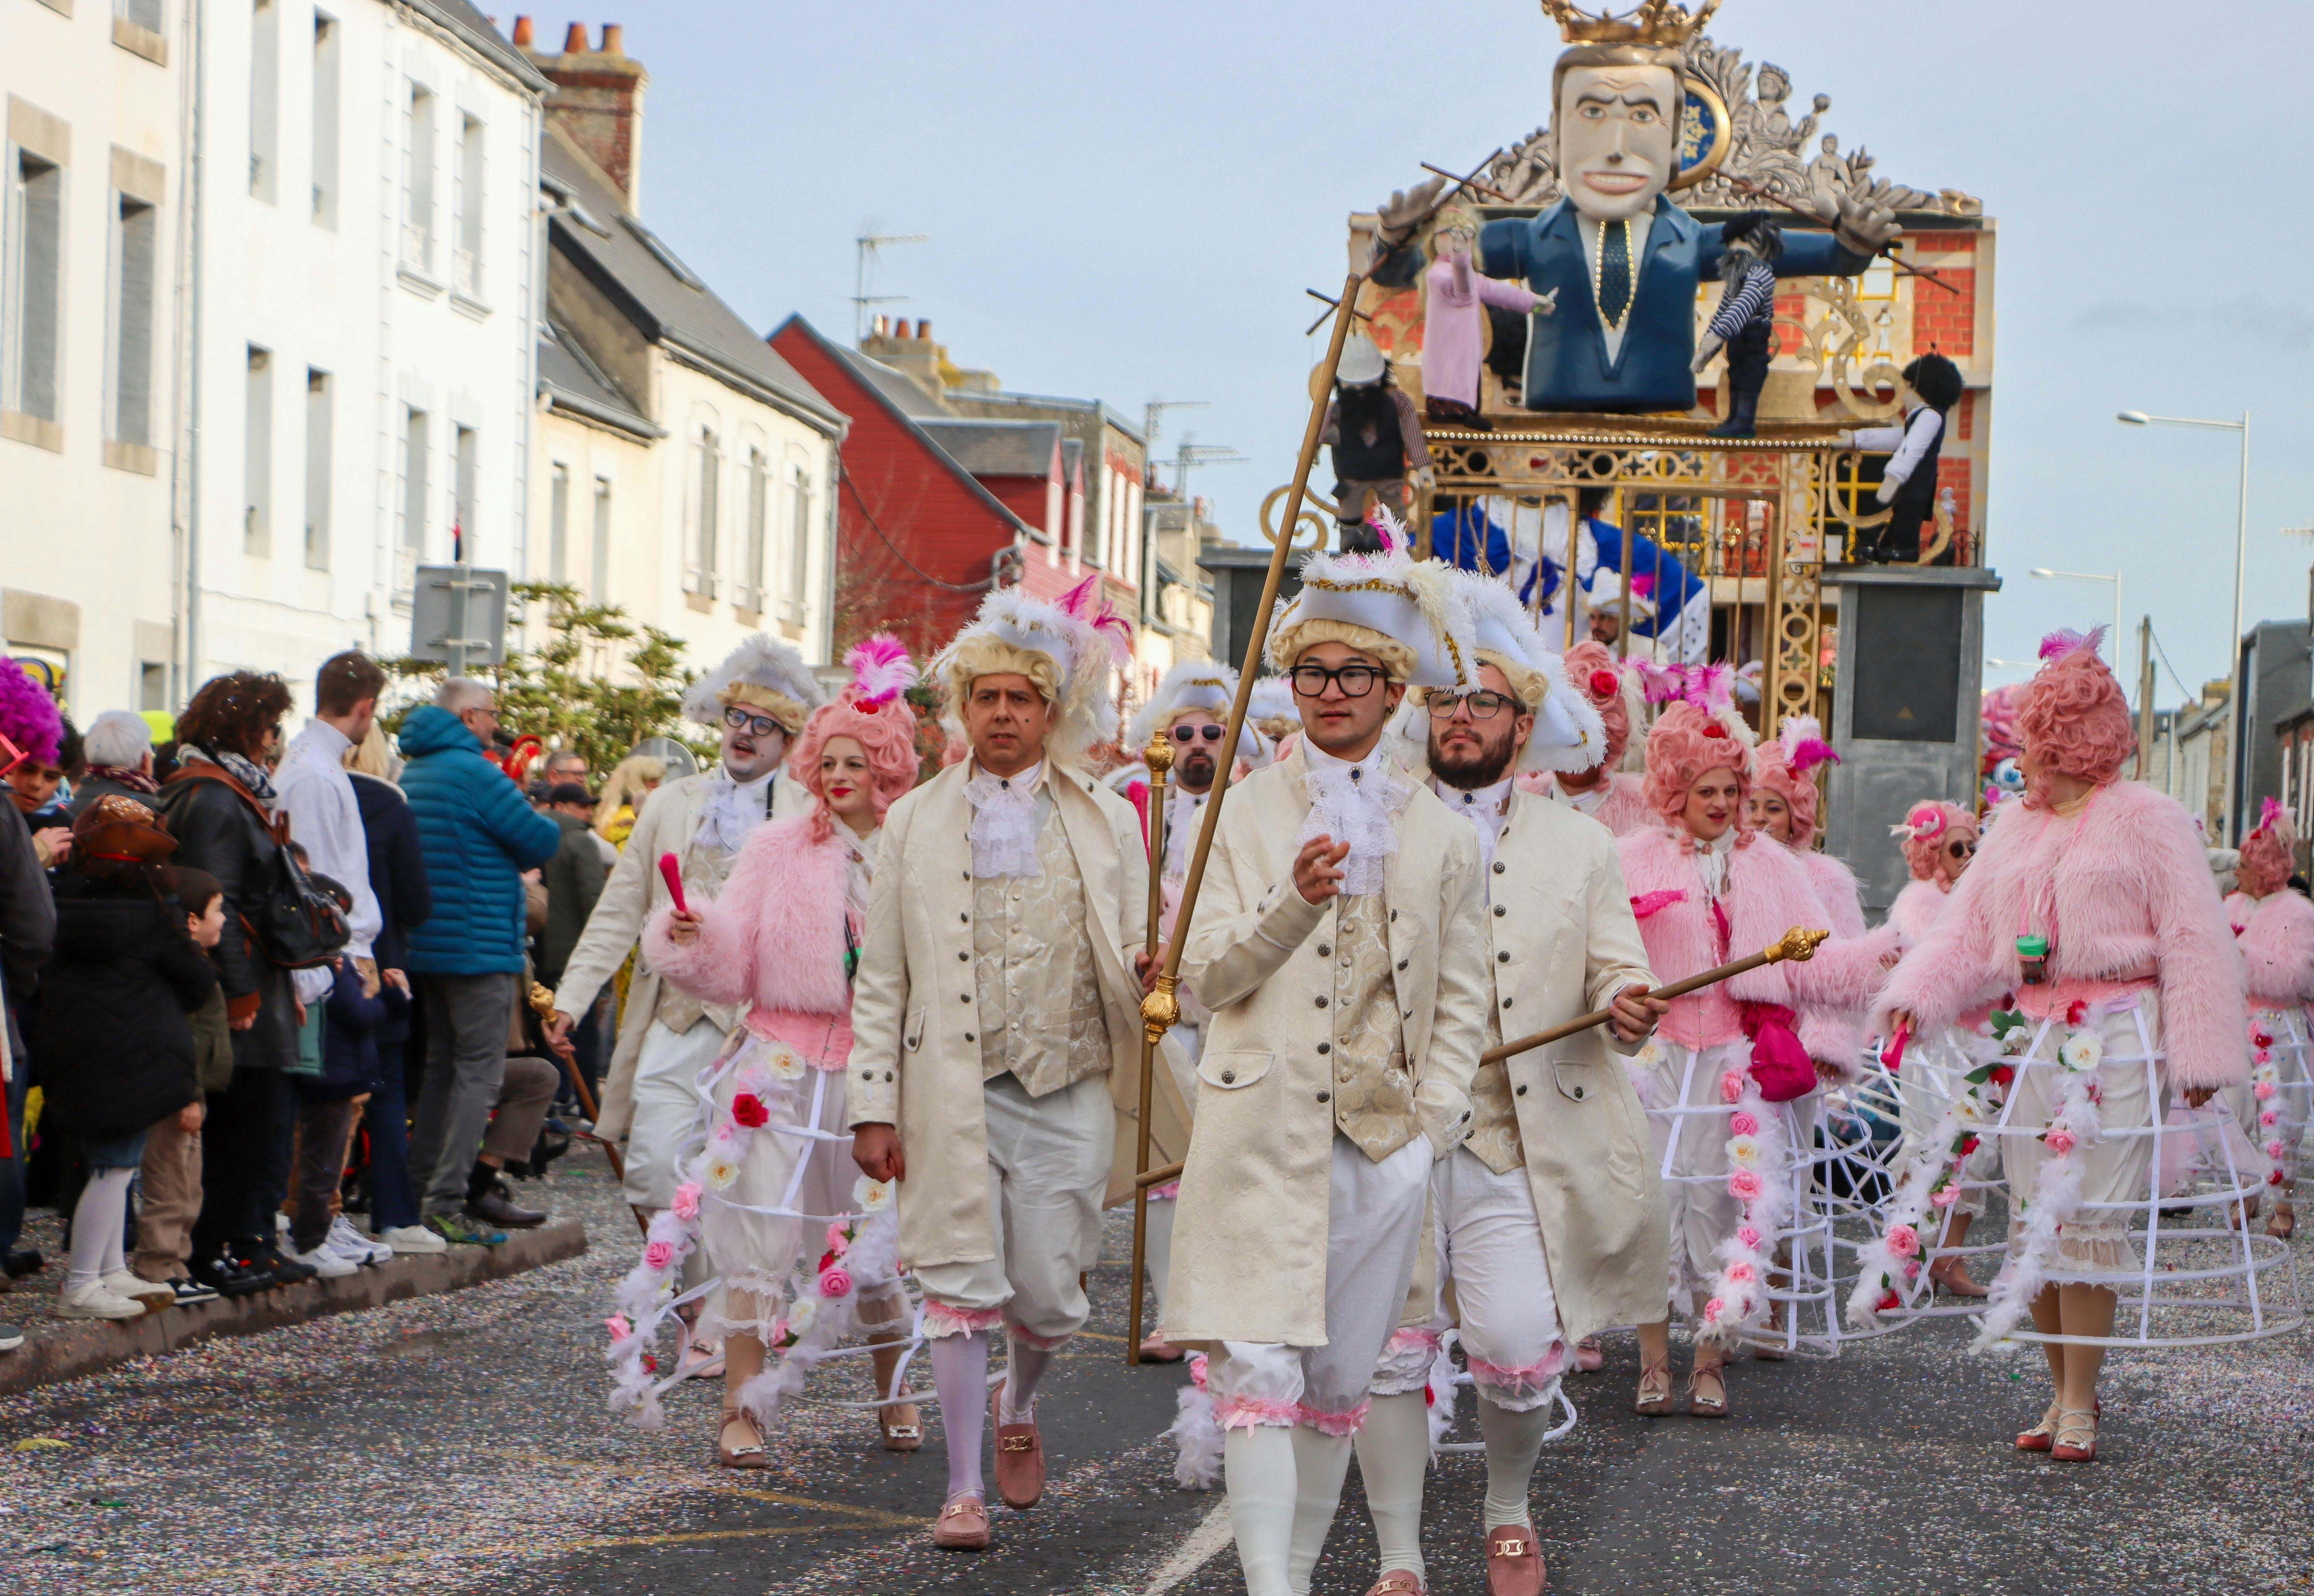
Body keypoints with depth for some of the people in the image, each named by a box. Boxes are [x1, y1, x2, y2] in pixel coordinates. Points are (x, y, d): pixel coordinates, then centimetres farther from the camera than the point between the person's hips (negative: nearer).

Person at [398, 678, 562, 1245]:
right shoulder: (475, 773, -15)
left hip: (425, 944, 9)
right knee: (479, 1072, -7)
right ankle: (446, 1202, -12)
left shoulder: (413, 774, 14)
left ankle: (419, 1191, 20)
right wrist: (549, 826, 7)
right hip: (480, 949, -9)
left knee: (441, 1066, 17)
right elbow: (540, 842, -14)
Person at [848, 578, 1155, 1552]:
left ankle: (1019, 1408, 35)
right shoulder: (915, 823, 8)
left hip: (1069, 1092, 1)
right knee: (962, 1286, -3)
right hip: (953, 1090, -1)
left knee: (1049, 1301, 2)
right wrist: (873, 1106, 0)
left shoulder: (1106, 820, 9)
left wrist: (1150, 970, -15)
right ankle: (964, 1488, 7)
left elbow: (1133, 951, 10)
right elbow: (881, 980, 7)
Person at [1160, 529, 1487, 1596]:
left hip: (1386, 1137, 2)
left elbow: (1462, 997, 13)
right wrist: (1293, 902, -17)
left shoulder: (1440, 835, 10)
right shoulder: (1249, 811, 7)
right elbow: (1207, 975, 0)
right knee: (1258, 1366, -12)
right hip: (1265, 1132, -2)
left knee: (1341, 1378, 7)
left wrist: (1432, 1122, 1)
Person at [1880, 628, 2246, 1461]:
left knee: (2086, 1216, -8)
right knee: (2033, 1216, 4)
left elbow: (2195, 940, -4)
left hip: (2117, 1040, -6)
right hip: (2037, 1039, 6)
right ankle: (2064, 1393, 15)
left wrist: (2200, 1055, -10)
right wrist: (1916, 996, -5)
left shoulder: (2149, 820, -1)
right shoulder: (2014, 829, 17)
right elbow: (1967, 927, 13)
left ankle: (2082, 1403, -1)